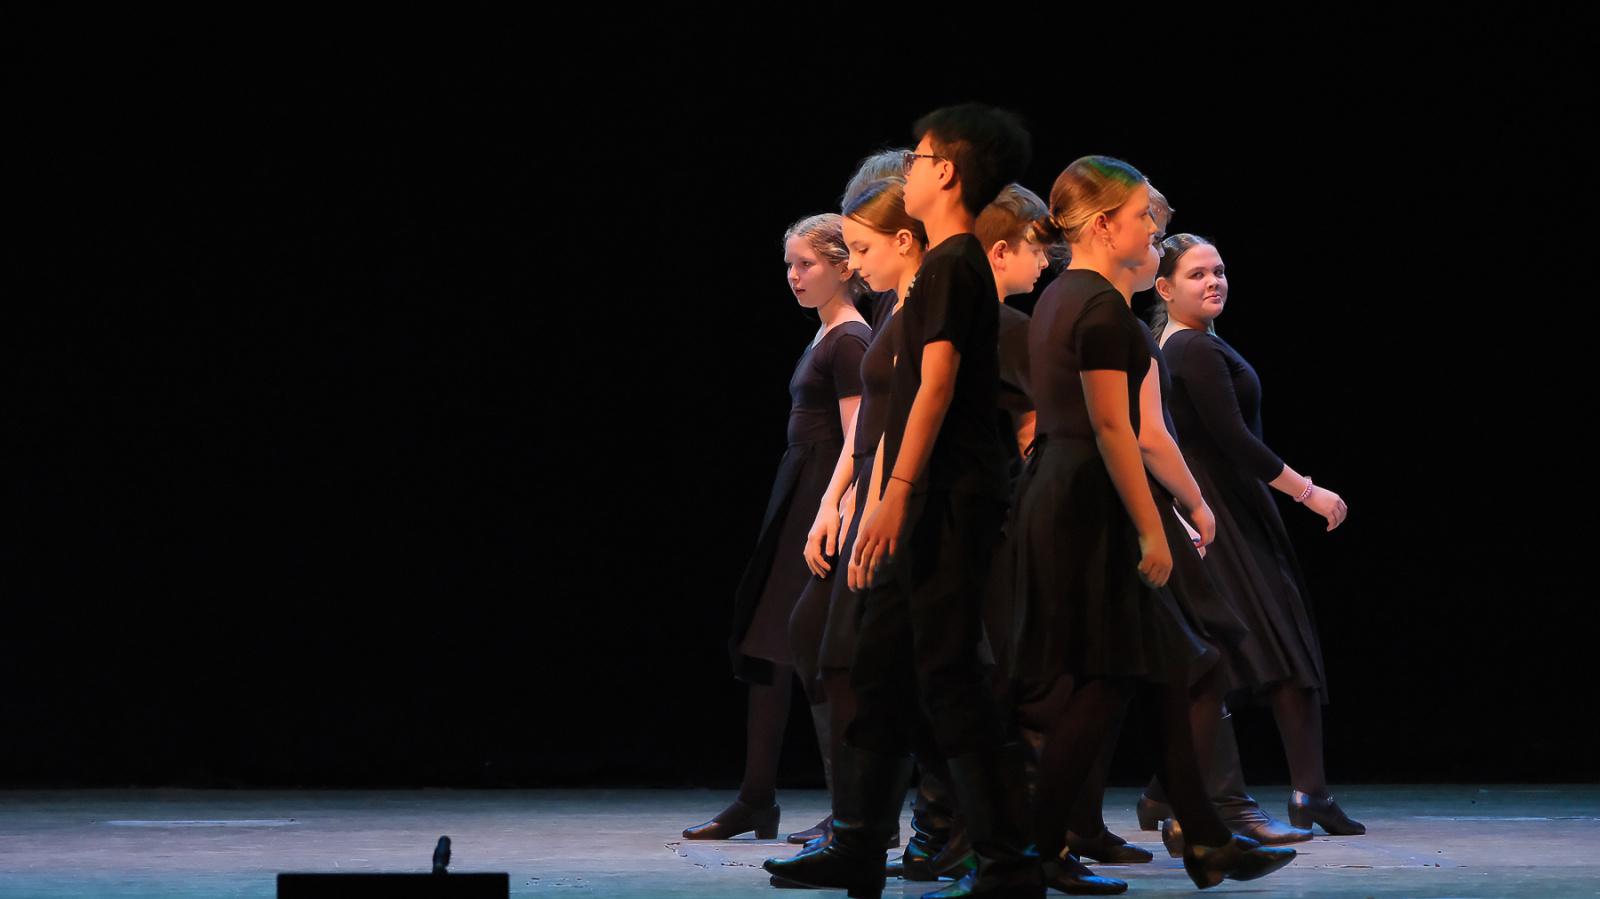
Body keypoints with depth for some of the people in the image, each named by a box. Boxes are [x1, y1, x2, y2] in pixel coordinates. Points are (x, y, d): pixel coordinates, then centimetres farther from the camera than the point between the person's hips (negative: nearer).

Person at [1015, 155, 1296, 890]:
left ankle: (1207, 844, 15)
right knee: (1109, 678, -4)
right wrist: (1151, 529, -17)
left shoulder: (1056, 300, 14)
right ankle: (1034, 847, -3)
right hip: (1090, 503, -10)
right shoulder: (1102, 308, -15)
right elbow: (1111, 428, -19)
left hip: (1052, 493, 10)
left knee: (1159, 670, 12)